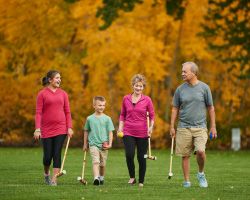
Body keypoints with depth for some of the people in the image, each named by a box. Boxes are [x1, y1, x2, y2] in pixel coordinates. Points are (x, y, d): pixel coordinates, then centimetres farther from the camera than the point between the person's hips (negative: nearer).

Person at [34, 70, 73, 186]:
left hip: (60, 128, 2)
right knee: (48, 155, 2)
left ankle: (54, 179, -2)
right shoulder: (42, 94, -1)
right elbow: (38, 112, -4)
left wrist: (69, 127, 1)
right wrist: (37, 129, -11)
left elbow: (67, 112, 9)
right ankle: (46, 174, 30)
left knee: (57, 154, -5)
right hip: (46, 129, -2)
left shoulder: (63, 94, 8)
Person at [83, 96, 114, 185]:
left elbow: (110, 132, 2)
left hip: (104, 145, 1)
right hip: (93, 144, -1)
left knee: (102, 164, 11)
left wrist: (110, 144, -8)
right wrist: (85, 144, 16)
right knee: (95, 161, -18)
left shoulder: (107, 119, 1)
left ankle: (101, 177, 31)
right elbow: (86, 131, 14)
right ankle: (96, 178, -29)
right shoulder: (90, 119, 3)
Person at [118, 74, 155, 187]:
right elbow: (122, 115, 14)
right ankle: (132, 177, 3)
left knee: (141, 157, 3)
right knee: (129, 155, -17)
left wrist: (151, 127, -11)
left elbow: (152, 115, 4)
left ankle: (141, 181, 16)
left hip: (142, 133, -1)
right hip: (128, 132, 1)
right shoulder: (126, 99, 5)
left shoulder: (147, 100, 0)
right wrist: (120, 127, 3)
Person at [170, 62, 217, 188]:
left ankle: (201, 173, 8)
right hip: (184, 127, 2)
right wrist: (172, 127, 6)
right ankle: (186, 181, 11)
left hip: (200, 127, -2)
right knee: (185, 155, 1)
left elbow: (210, 108, 6)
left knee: (200, 151, -18)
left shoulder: (204, 88, 1)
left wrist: (213, 126, 4)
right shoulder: (180, 89, 5)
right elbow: (175, 109, 11)